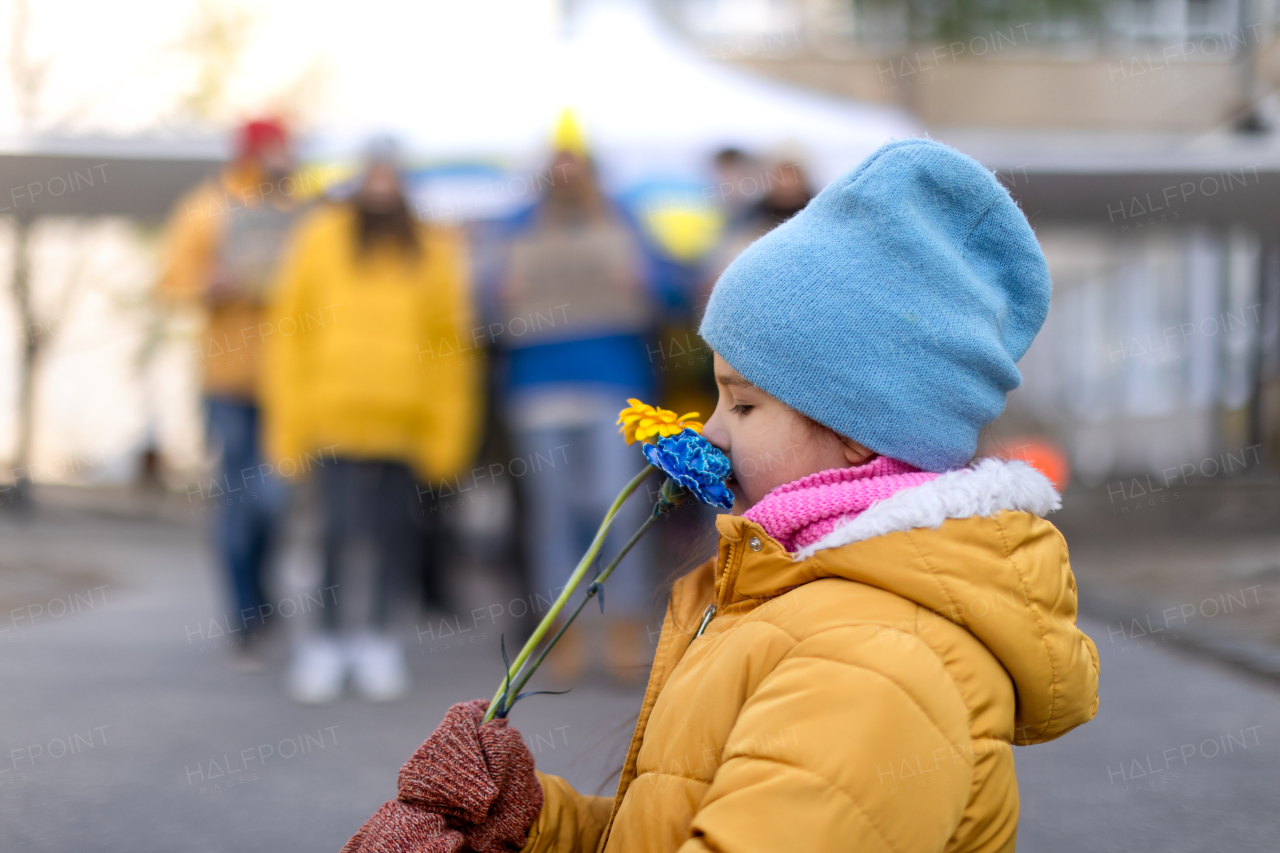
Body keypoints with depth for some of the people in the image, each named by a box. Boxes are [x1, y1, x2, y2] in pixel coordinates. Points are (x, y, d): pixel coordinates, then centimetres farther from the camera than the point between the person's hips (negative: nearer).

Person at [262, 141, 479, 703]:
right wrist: (288, 424, 0)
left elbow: (449, 342, 10)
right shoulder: (322, 237, 6)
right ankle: (330, 640, 5)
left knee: (395, 533, 3)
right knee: (343, 527, -9)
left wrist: (447, 432, 3)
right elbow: (288, 330, 5)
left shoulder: (432, 251, 10)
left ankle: (377, 637, 17)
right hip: (336, 418, -2)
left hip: (406, 421, 2)